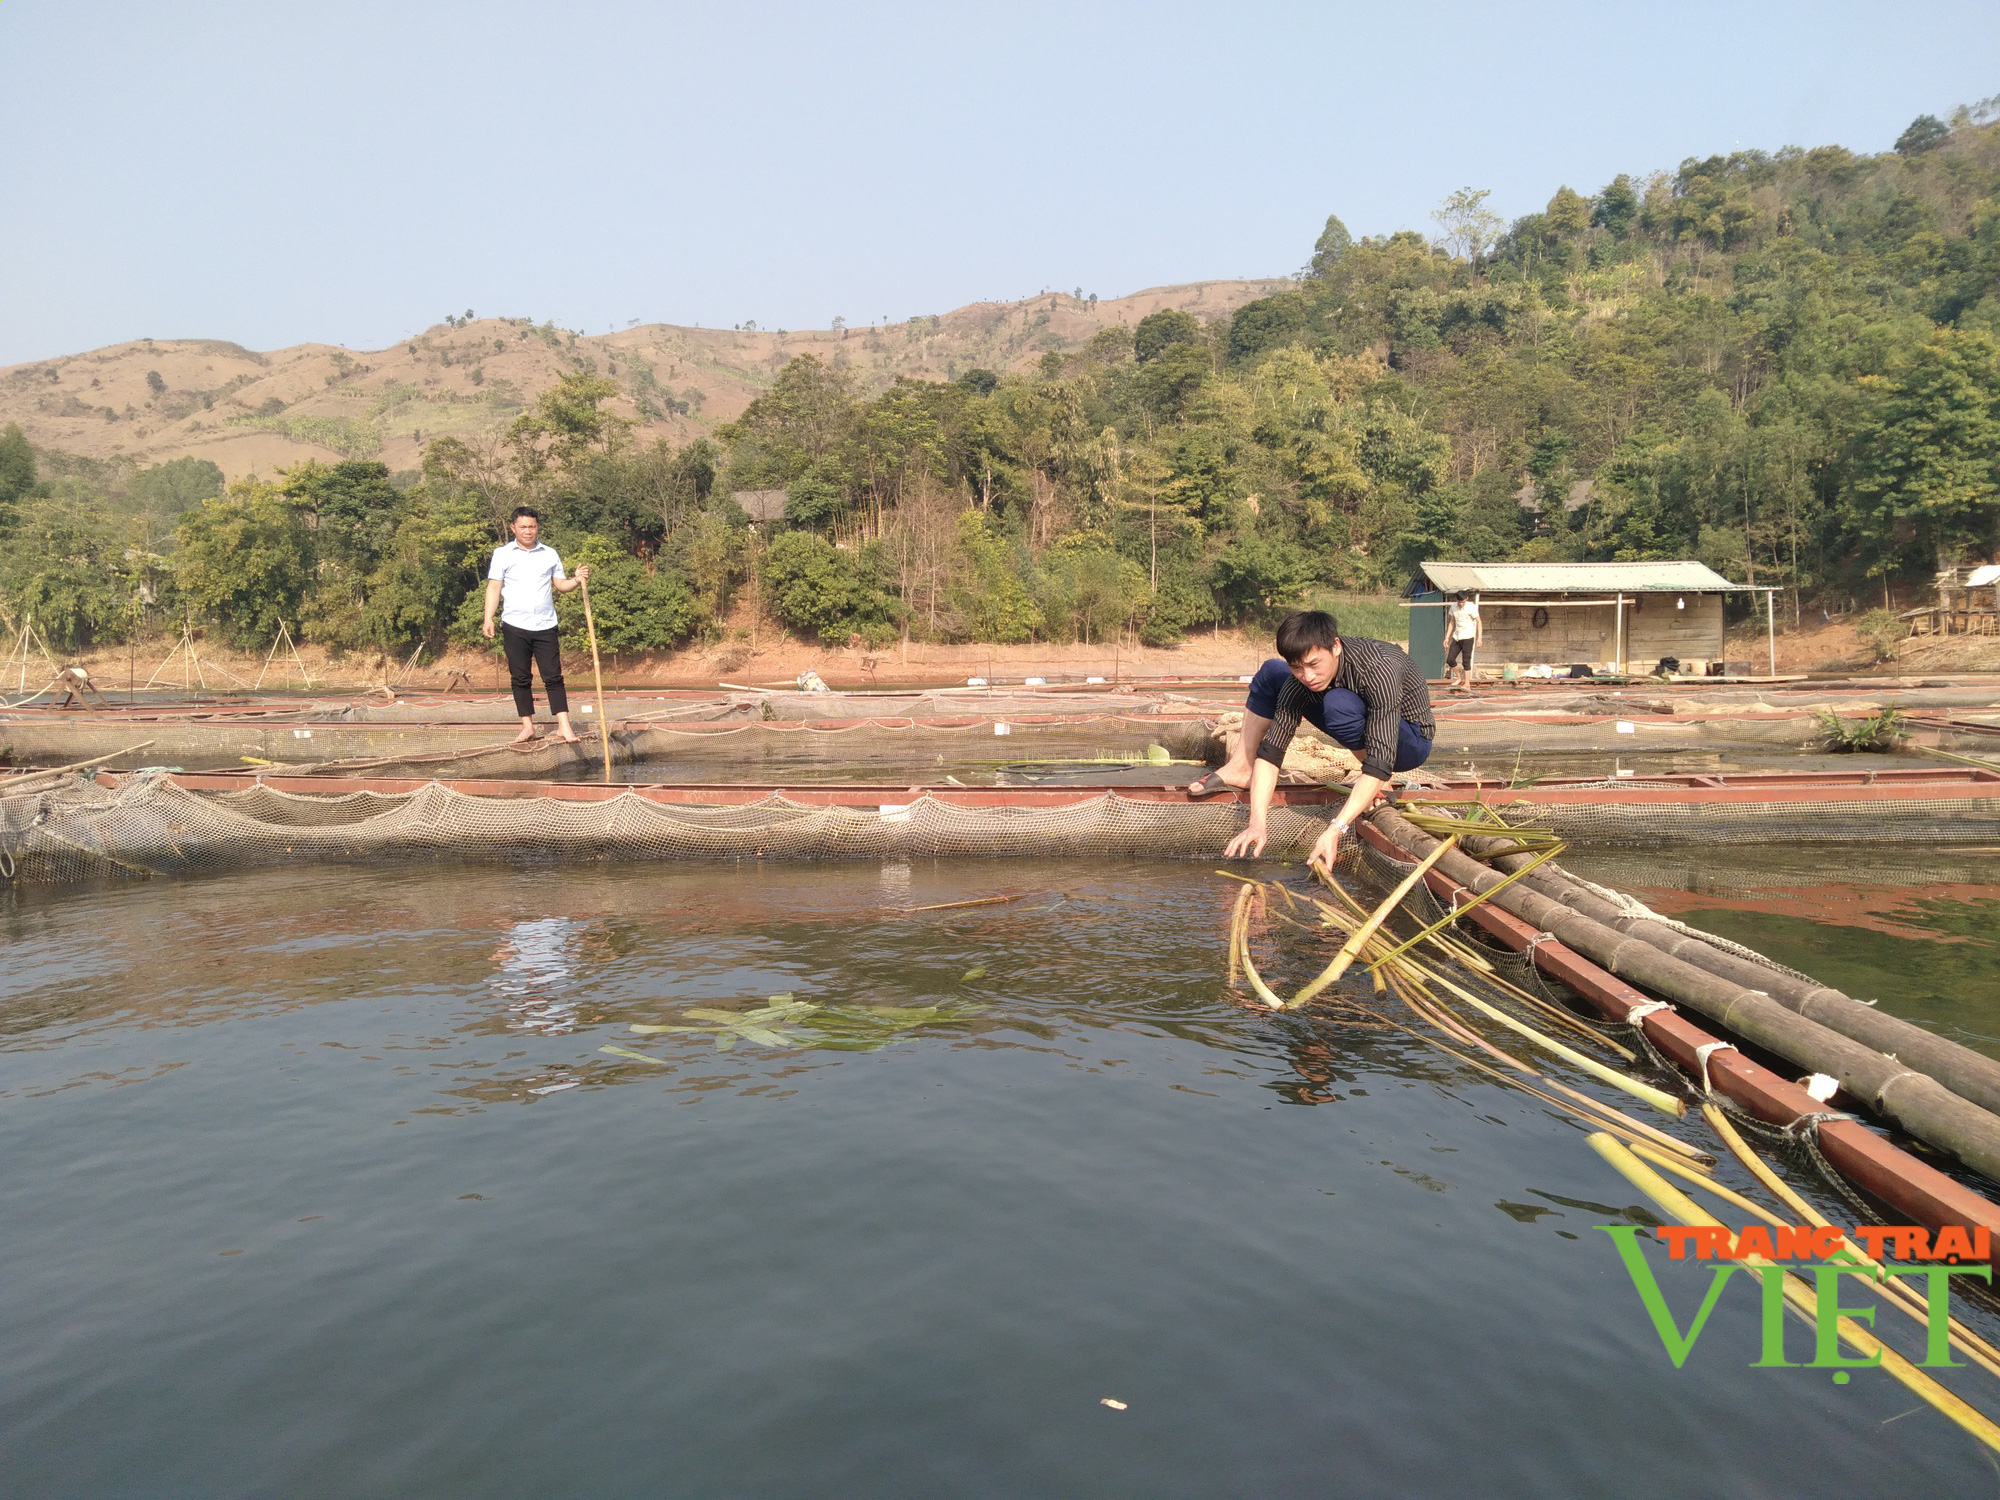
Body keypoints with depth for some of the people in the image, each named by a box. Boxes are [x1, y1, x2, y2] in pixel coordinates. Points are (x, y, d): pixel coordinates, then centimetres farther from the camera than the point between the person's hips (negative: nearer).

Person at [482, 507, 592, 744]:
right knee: (520, 678, 4)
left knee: (553, 677, -3)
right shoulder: (502, 554, 5)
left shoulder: (550, 554, 11)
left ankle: (564, 726, -5)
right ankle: (527, 726, 10)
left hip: (545, 626, 1)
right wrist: (488, 619, -7)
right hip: (515, 626, -1)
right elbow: (494, 588, 2)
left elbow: (560, 585, 12)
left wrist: (576, 581, -9)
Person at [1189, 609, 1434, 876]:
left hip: (1410, 741, -6)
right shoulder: (1298, 681, -21)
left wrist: (1335, 830, -50)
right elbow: (1271, 750, -23)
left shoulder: (1379, 670, -38)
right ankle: (1240, 768, 6)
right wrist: (1257, 823, -35)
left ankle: (1380, 786, -13)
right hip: (1362, 725, 6)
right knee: (1271, 672, -3)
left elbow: (1379, 765, -42)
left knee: (1338, 703, -37)